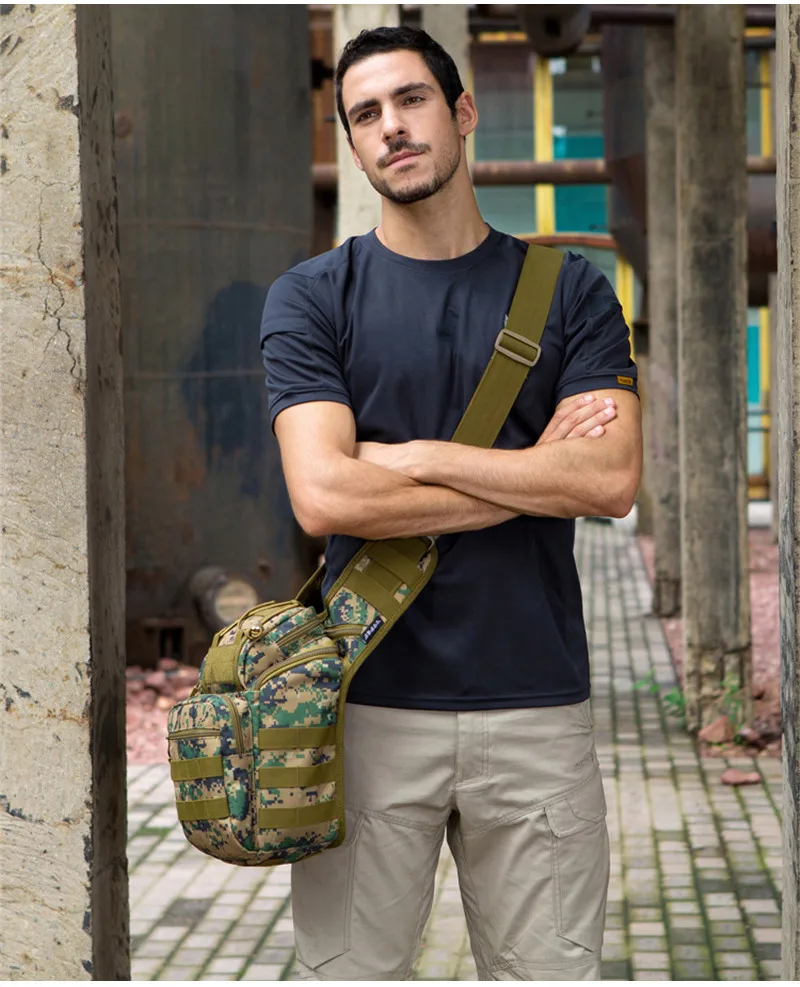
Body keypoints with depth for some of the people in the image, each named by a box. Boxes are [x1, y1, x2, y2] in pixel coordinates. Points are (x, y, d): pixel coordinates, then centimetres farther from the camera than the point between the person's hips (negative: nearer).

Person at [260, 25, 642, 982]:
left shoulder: (570, 291, 7)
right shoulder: (311, 297, 3)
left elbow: (612, 480, -7)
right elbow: (324, 496, -12)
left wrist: (415, 454, -9)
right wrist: (537, 472, -7)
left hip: (537, 702, 1)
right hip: (369, 703, -1)